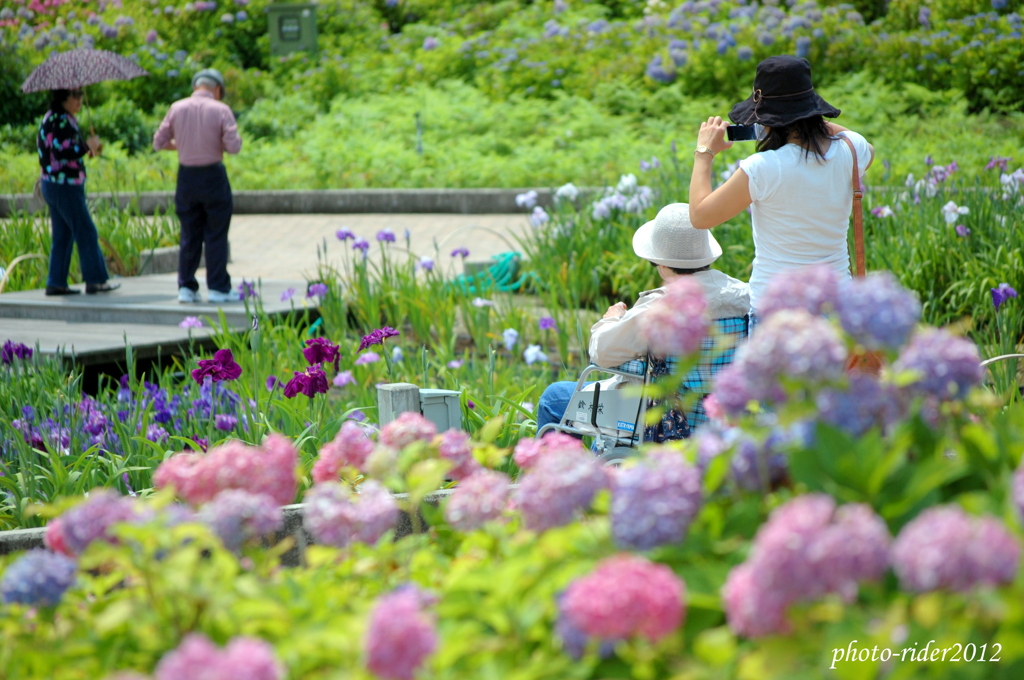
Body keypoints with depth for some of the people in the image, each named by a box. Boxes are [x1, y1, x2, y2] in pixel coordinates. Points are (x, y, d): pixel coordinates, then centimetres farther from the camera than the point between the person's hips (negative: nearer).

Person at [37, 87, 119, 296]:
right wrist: (87, 146, -15)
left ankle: (56, 283, 13)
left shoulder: (62, 119, 15)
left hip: (53, 184, 10)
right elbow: (62, 153, -25)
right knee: (86, 232, -6)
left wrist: (88, 147, 8)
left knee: (62, 236, 11)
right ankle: (95, 280, -3)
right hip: (64, 185, -10)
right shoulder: (59, 120, -16)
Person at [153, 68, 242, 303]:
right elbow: (234, 146, -14)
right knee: (216, 235, 4)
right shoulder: (220, 110, -8)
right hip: (213, 176, -3)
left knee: (189, 234, 11)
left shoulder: (177, 108, 1)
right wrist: (218, 143, 7)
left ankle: (186, 287, 10)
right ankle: (218, 288, 6)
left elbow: (159, 142, 3)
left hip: (186, 176, 3)